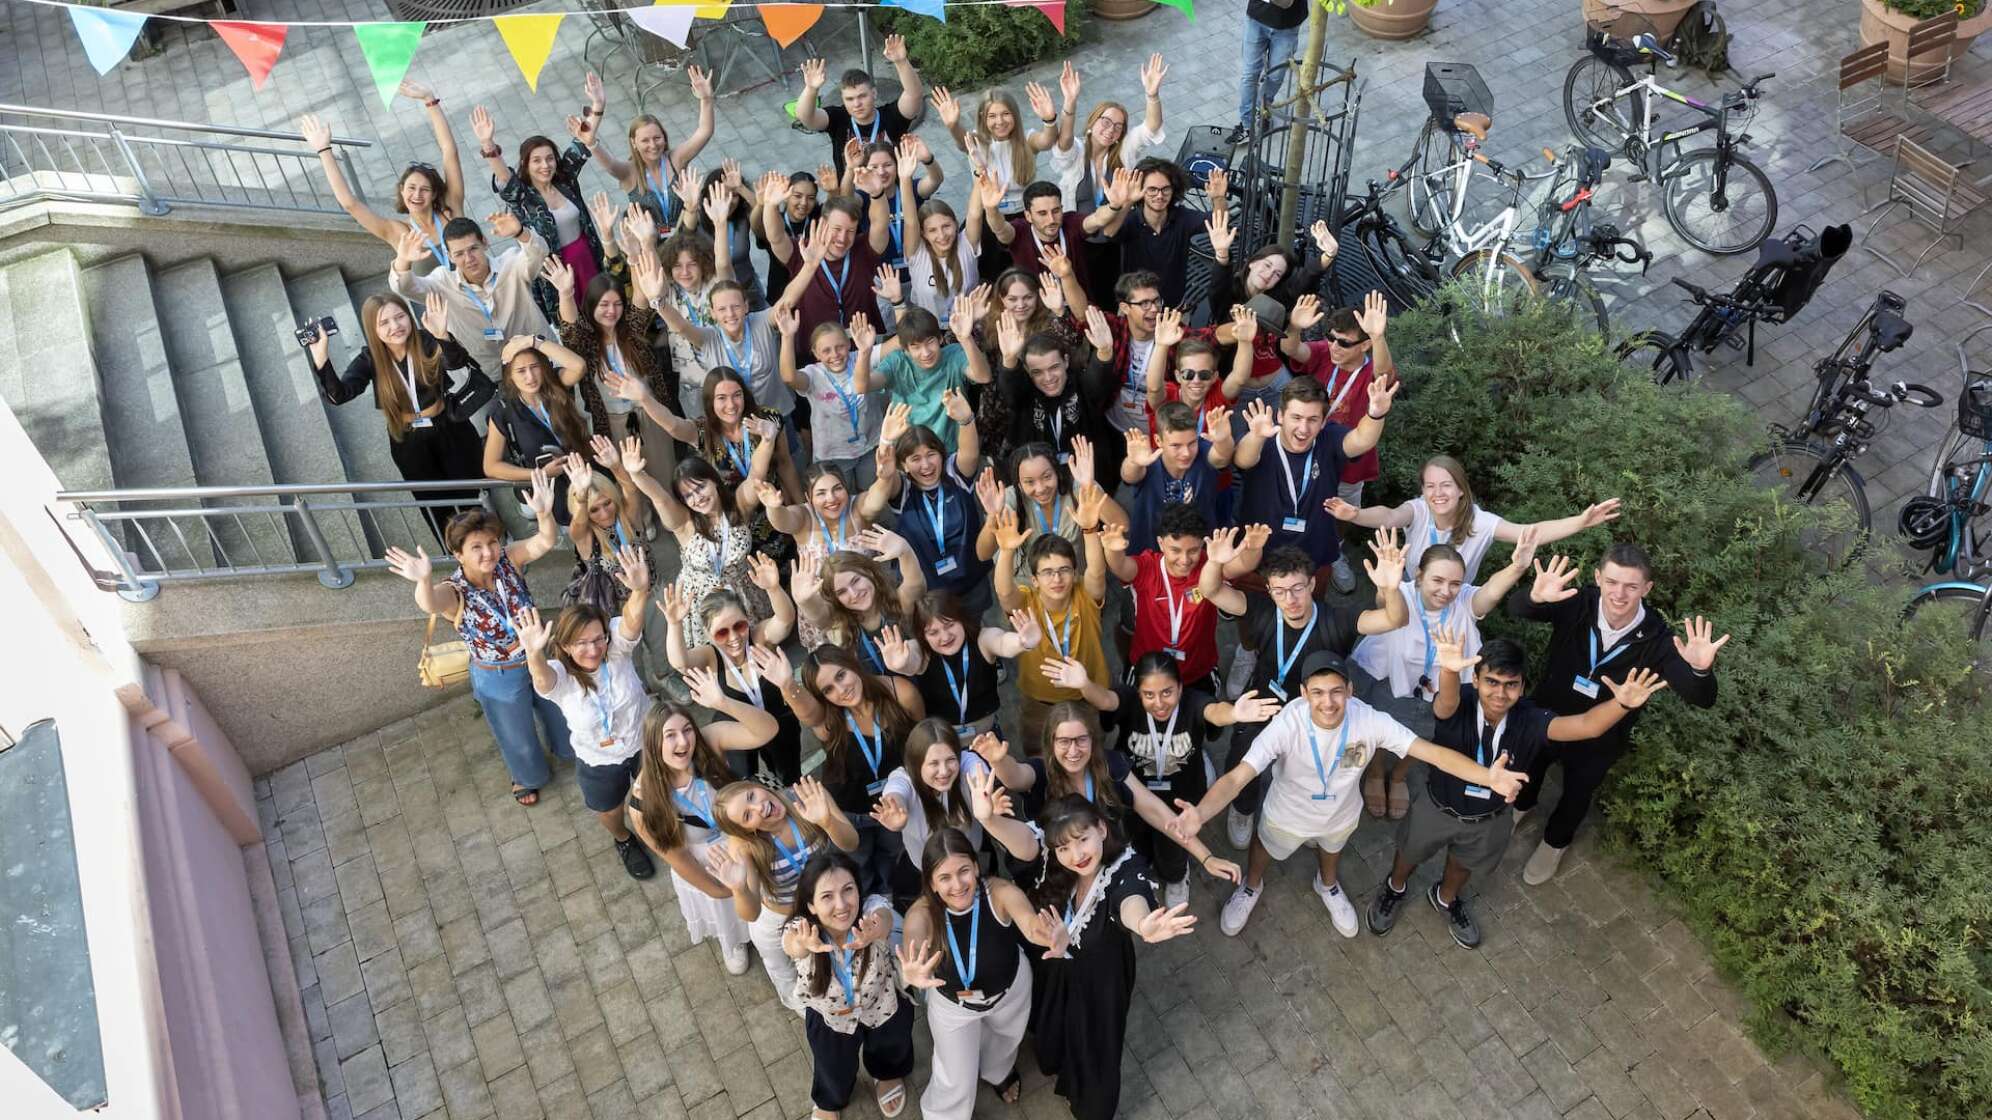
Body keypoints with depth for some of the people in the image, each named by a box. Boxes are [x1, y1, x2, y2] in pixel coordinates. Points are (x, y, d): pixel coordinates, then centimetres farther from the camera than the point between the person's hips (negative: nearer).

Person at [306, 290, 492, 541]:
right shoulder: (370, 359, -14)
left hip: (449, 431, -2)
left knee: (471, 497, 12)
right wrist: (321, 360, -41)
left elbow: (462, 372, -38)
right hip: (408, 442, 2)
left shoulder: (428, 342, -20)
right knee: (436, 506, 17)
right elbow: (338, 394, -24)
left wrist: (443, 337, -56)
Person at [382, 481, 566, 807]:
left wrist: (544, 514, -59)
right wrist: (423, 581, -75)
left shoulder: (508, 559, -21)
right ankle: (530, 776, 57)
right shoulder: (454, 591, -29)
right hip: (499, 680, -3)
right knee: (518, 738, 23)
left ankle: (567, 750, 65)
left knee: (560, 712, 30)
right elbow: (430, 604, -52)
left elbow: (546, 542, -37)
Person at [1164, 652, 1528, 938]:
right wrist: (1199, 814, -67)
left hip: (1340, 816, 2)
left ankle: (1328, 887, 71)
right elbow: (1237, 777, -49)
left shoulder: (1370, 721, -35)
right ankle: (1251, 887, 65)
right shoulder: (1286, 726, -42)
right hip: (1286, 816, -2)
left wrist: (1488, 776, -51)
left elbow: (1433, 752, -36)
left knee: (1331, 851, 36)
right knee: (1264, 850, 30)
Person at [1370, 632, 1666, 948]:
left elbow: (1587, 726, -43)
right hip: (1438, 808, -2)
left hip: (1491, 819, 2)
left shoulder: (1528, 720, -30)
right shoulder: (1458, 705, -36)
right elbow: (1445, 703, -61)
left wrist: (1622, 704, -64)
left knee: (1464, 863, 33)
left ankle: (1446, 898, 66)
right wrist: (1449, 671, -85)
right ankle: (1394, 888, 62)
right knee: (1411, 853, 28)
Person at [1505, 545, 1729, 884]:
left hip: (1599, 739, 0)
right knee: (1530, 769, 30)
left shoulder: (1657, 639, -30)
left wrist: (1701, 669, -57)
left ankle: (1555, 841, 60)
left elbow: (1702, 698, -33)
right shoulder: (1577, 604, -30)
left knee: (1578, 794, 27)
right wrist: (1536, 598, -65)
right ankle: (1521, 806, 66)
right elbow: (1515, 608, -41)